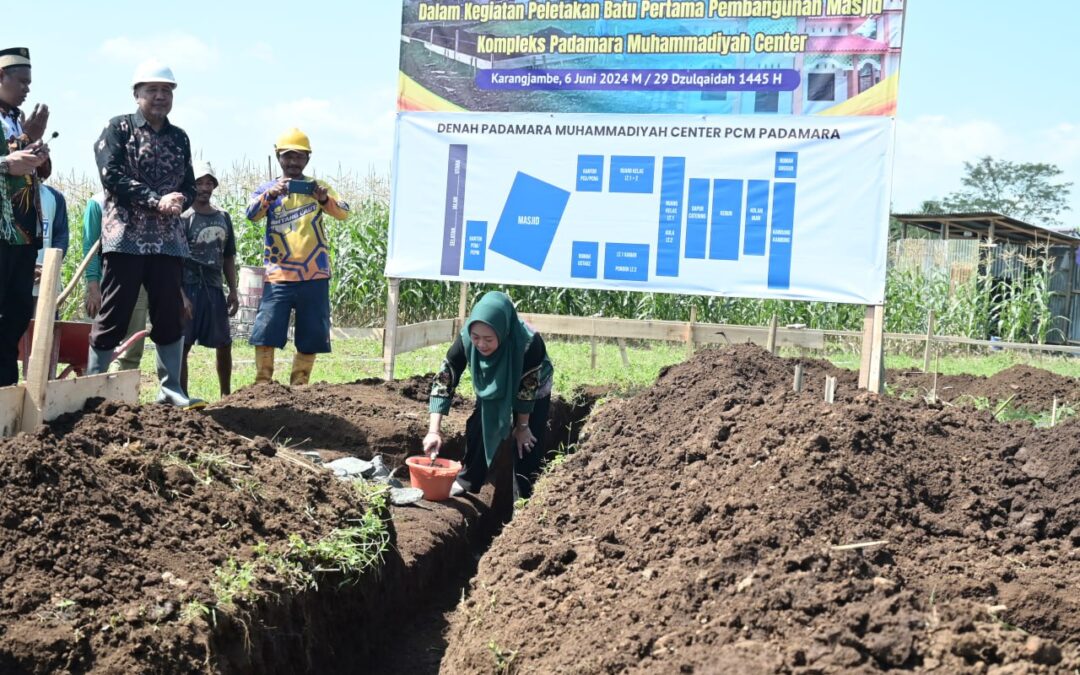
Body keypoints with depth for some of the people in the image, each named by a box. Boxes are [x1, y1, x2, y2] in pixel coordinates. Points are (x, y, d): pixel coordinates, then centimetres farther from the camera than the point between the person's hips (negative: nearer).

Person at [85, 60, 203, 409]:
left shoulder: (179, 138, 15)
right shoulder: (117, 128, 1)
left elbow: (189, 186, 12)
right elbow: (112, 176, -11)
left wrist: (179, 201, -12)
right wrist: (156, 201, -18)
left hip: (168, 240, 5)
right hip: (125, 236, -4)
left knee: (171, 314, 4)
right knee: (114, 314, -3)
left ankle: (170, 387, 12)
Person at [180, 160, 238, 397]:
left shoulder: (223, 218, 13)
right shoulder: (184, 218, -5)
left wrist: (233, 291, 11)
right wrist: (180, 294, -18)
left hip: (215, 288, 6)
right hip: (189, 288, -6)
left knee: (224, 344, 11)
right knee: (182, 345, -6)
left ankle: (226, 395, 23)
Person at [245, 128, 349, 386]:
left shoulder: (317, 187, 8)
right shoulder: (268, 189, 7)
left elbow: (344, 213, -7)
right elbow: (252, 214, -12)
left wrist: (325, 199, -29)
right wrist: (271, 194, -32)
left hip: (314, 277, 1)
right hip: (278, 278, -1)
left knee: (311, 339, 5)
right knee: (265, 334, -8)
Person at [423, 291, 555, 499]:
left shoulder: (529, 342, -43)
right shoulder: (466, 339, -35)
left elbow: (527, 388, -28)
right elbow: (443, 381, -29)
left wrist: (522, 426, -14)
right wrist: (434, 430, -35)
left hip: (534, 392, -3)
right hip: (492, 388, 3)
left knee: (528, 443, -7)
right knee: (477, 428, 1)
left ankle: (524, 496, 8)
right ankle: (467, 480, 21)